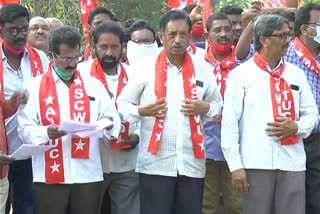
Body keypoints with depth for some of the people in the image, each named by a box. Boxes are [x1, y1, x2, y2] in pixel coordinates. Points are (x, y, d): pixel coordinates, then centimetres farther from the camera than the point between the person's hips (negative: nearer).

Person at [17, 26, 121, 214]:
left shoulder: (94, 85, 12)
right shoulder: (36, 87, 5)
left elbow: (114, 123, 8)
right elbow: (25, 129, -2)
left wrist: (109, 124, -15)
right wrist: (47, 133, -22)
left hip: (89, 175, 2)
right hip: (50, 176, -2)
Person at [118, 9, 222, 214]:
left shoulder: (202, 67, 8)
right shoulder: (146, 66, 1)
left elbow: (219, 105, 16)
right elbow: (123, 103, 4)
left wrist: (206, 108, -5)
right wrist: (141, 110, -14)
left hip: (192, 163, 2)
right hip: (155, 163, -2)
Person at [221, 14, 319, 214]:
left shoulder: (296, 73, 14)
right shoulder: (242, 74, 1)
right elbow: (229, 122, -3)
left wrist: (296, 126, -7)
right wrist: (235, 165, -8)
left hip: (293, 163, 3)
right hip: (256, 164, -3)